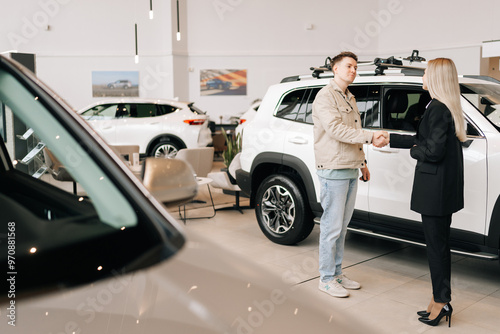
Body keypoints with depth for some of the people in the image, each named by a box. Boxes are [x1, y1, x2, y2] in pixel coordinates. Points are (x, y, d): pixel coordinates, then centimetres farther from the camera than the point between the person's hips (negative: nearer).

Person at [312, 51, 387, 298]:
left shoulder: (349, 98, 20)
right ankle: (327, 279, 8)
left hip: (351, 171, 9)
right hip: (333, 171, -9)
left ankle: (337, 273, 23)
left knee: (342, 226, 13)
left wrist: (362, 162, 23)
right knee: (332, 226, -3)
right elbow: (336, 130, -22)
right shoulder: (325, 96, -9)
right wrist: (370, 137, -28)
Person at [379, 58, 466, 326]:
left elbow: (433, 151, -22)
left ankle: (441, 302, 11)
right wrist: (390, 138, 24)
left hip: (435, 187, -10)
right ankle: (441, 301, 26)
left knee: (436, 244, 0)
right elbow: (423, 139, 20)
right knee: (439, 242, 16)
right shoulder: (447, 108, 13)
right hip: (446, 186, 10)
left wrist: (414, 151, -3)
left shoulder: (437, 109, -18)